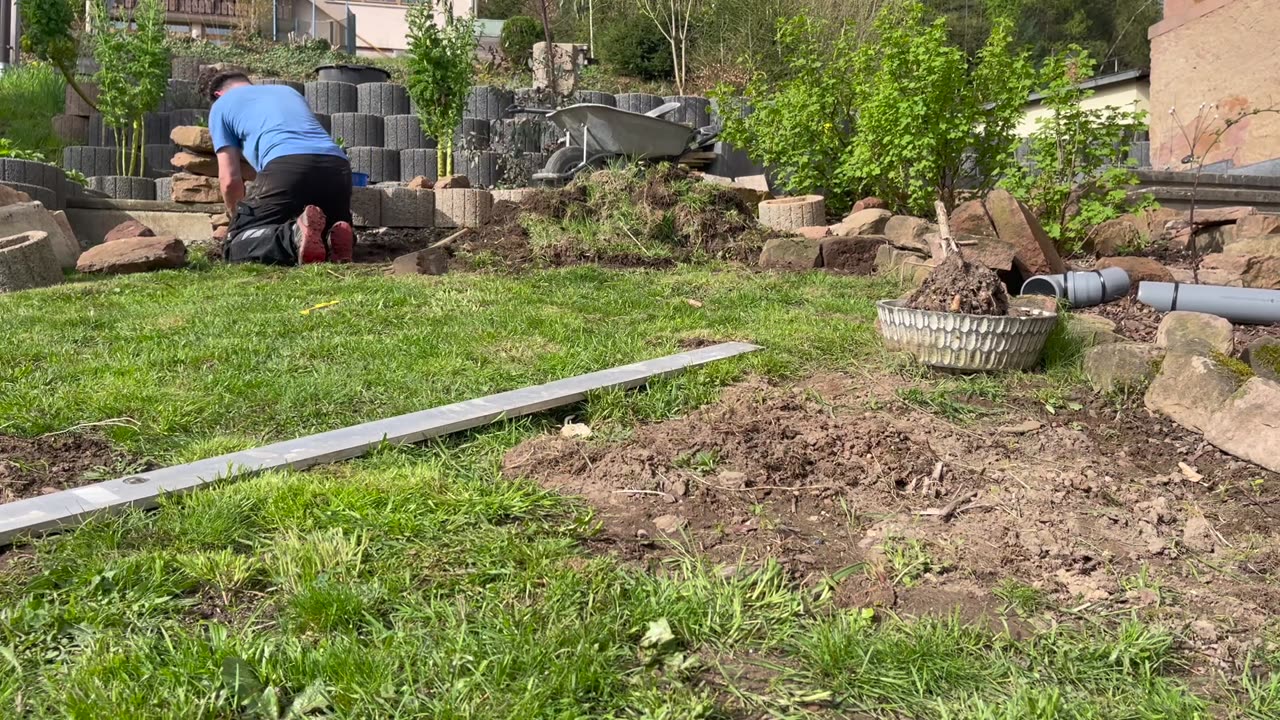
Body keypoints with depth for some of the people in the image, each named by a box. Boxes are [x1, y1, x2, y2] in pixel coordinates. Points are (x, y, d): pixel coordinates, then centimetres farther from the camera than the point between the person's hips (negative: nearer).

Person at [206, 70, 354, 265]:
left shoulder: (221, 106, 25)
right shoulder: (289, 90, 40)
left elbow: (230, 179, 17)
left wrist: (239, 218, 35)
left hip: (288, 168, -5)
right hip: (338, 167, 5)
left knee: (235, 248, 5)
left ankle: (296, 236, -24)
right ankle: (334, 237, -8)